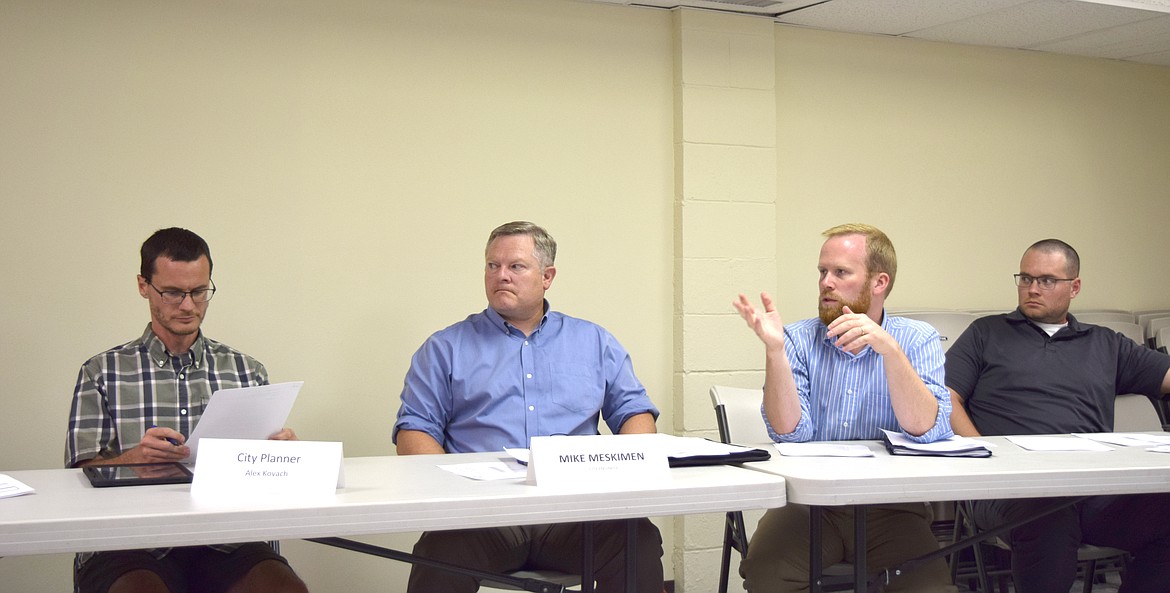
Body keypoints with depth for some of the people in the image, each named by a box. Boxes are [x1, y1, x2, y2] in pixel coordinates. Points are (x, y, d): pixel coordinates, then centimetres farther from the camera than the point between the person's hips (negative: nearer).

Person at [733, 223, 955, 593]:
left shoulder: (918, 340, 4)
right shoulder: (799, 339, 6)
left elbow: (925, 429, -13)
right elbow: (791, 432, -7)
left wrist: (888, 348, -24)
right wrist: (774, 350, -19)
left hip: (889, 507, 0)